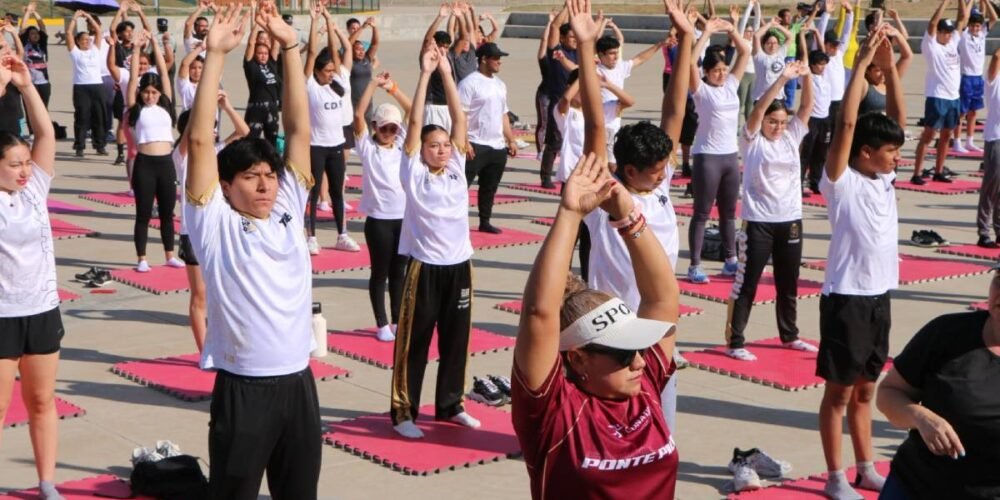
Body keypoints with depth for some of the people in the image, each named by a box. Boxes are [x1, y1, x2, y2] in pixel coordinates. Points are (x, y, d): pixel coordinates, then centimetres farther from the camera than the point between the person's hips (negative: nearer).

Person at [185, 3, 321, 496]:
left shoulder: (288, 210, 7)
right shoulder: (214, 223, -5)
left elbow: (298, 129, 3)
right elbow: (200, 139, -13)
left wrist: (290, 46, -3)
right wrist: (215, 54, -16)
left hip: (298, 383, 5)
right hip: (242, 389, -4)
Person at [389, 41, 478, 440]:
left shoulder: (457, 167, 6)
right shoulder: (414, 172, -4)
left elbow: (459, 119, 0)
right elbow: (415, 124, -13)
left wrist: (447, 73, -5)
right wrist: (425, 74, -15)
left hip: (459, 264, 5)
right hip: (425, 267, -4)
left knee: (456, 340, 13)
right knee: (413, 342, 2)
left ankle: (450, 405, 27)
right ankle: (403, 412, 9)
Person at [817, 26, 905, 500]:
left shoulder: (883, 178, 6)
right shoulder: (841, 181, -12)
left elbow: (897, 118, 4)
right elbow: (846, 125, -23)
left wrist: (889, 65, -5)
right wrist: (862, 62, -23)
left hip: (879, 296, 7)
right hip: (846, 297, -7)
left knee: (865, 390, 17)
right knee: (839, 392, 3)